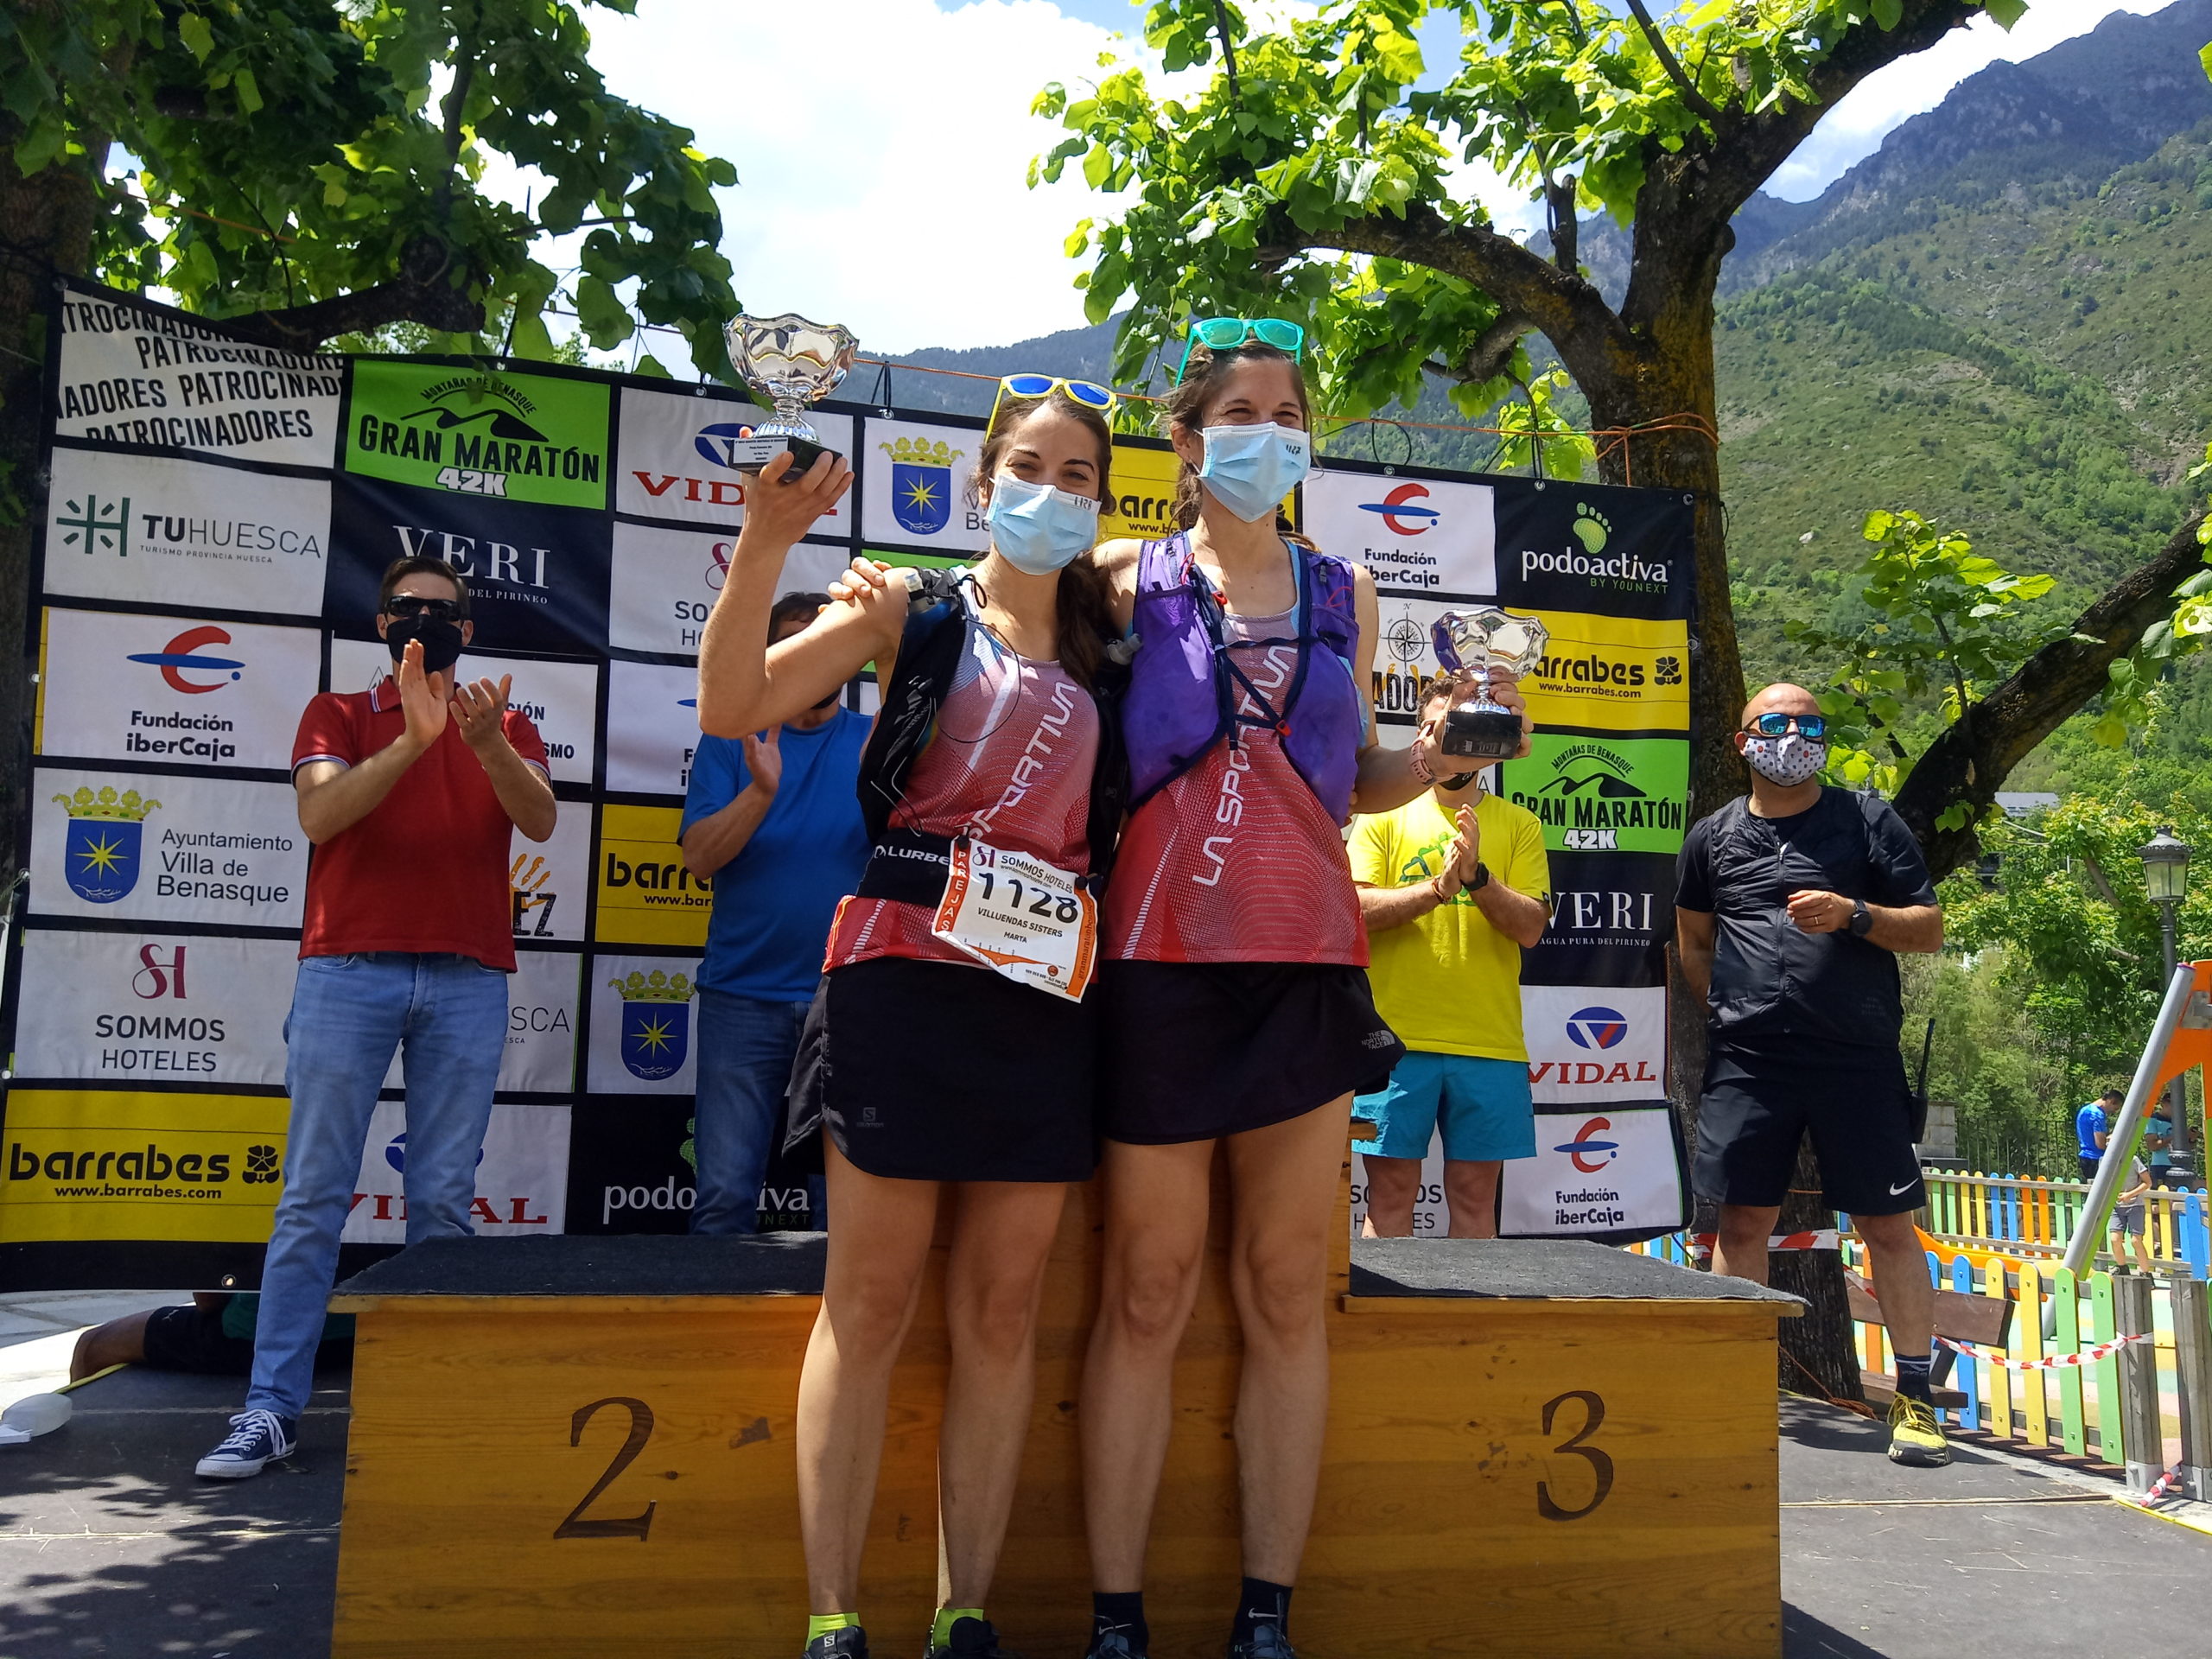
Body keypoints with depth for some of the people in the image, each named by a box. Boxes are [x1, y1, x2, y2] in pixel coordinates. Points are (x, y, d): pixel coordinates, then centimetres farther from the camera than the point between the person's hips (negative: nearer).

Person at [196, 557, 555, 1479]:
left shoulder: (506, 726, 16)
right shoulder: (339, 715, 13)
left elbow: (539, 821, -3)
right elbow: (319, 815, -7)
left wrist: (486, 744, -22)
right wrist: (411, 740, -21)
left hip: (467, 979, 1)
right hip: (347, 969, -1)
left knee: (444, 1199, 2)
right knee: (313, 1193, -2)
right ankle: (272, 1407, 1)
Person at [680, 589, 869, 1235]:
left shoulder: (875, 740, 6)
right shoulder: (730, 739, 5)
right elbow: (699, 857, -5)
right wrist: (761, 791, -21)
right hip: (744, 995, 0)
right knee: (725, 1193, 0)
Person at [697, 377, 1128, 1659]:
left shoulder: (1102, 655, 16)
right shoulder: (917, 614, 5)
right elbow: (734, 706, -8)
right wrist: (768, 537, -19)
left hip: (1047, 992, 4)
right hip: (907, 974, -4)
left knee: (1003, 1312, 6)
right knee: (873, 1300, 0)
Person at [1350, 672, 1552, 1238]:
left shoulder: (1518, 825, 10)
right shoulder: (1383, 815, 8)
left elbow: (1531, 926, 1)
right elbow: (1354, 909, -5)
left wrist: (1476, 876, -16)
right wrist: (1439, 887, -18)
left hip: (1490, 1041, 1)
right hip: (1396, 1037, -1)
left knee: (1474, 1198, 8)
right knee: (1390, 1195, 3)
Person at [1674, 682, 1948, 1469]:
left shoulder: (1867, 821, 5)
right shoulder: (1713, 837, 11)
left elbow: (1929, 928, 3)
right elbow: (1693, 940, 24)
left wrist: (1853, 916, -14)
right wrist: (1734, 1008, 12)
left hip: (1857, 1058, -1)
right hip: (1747, 1063, 2)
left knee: (1888, 1226, -1)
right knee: (1741, 1222, 4)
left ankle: (1915, 1400, 10)